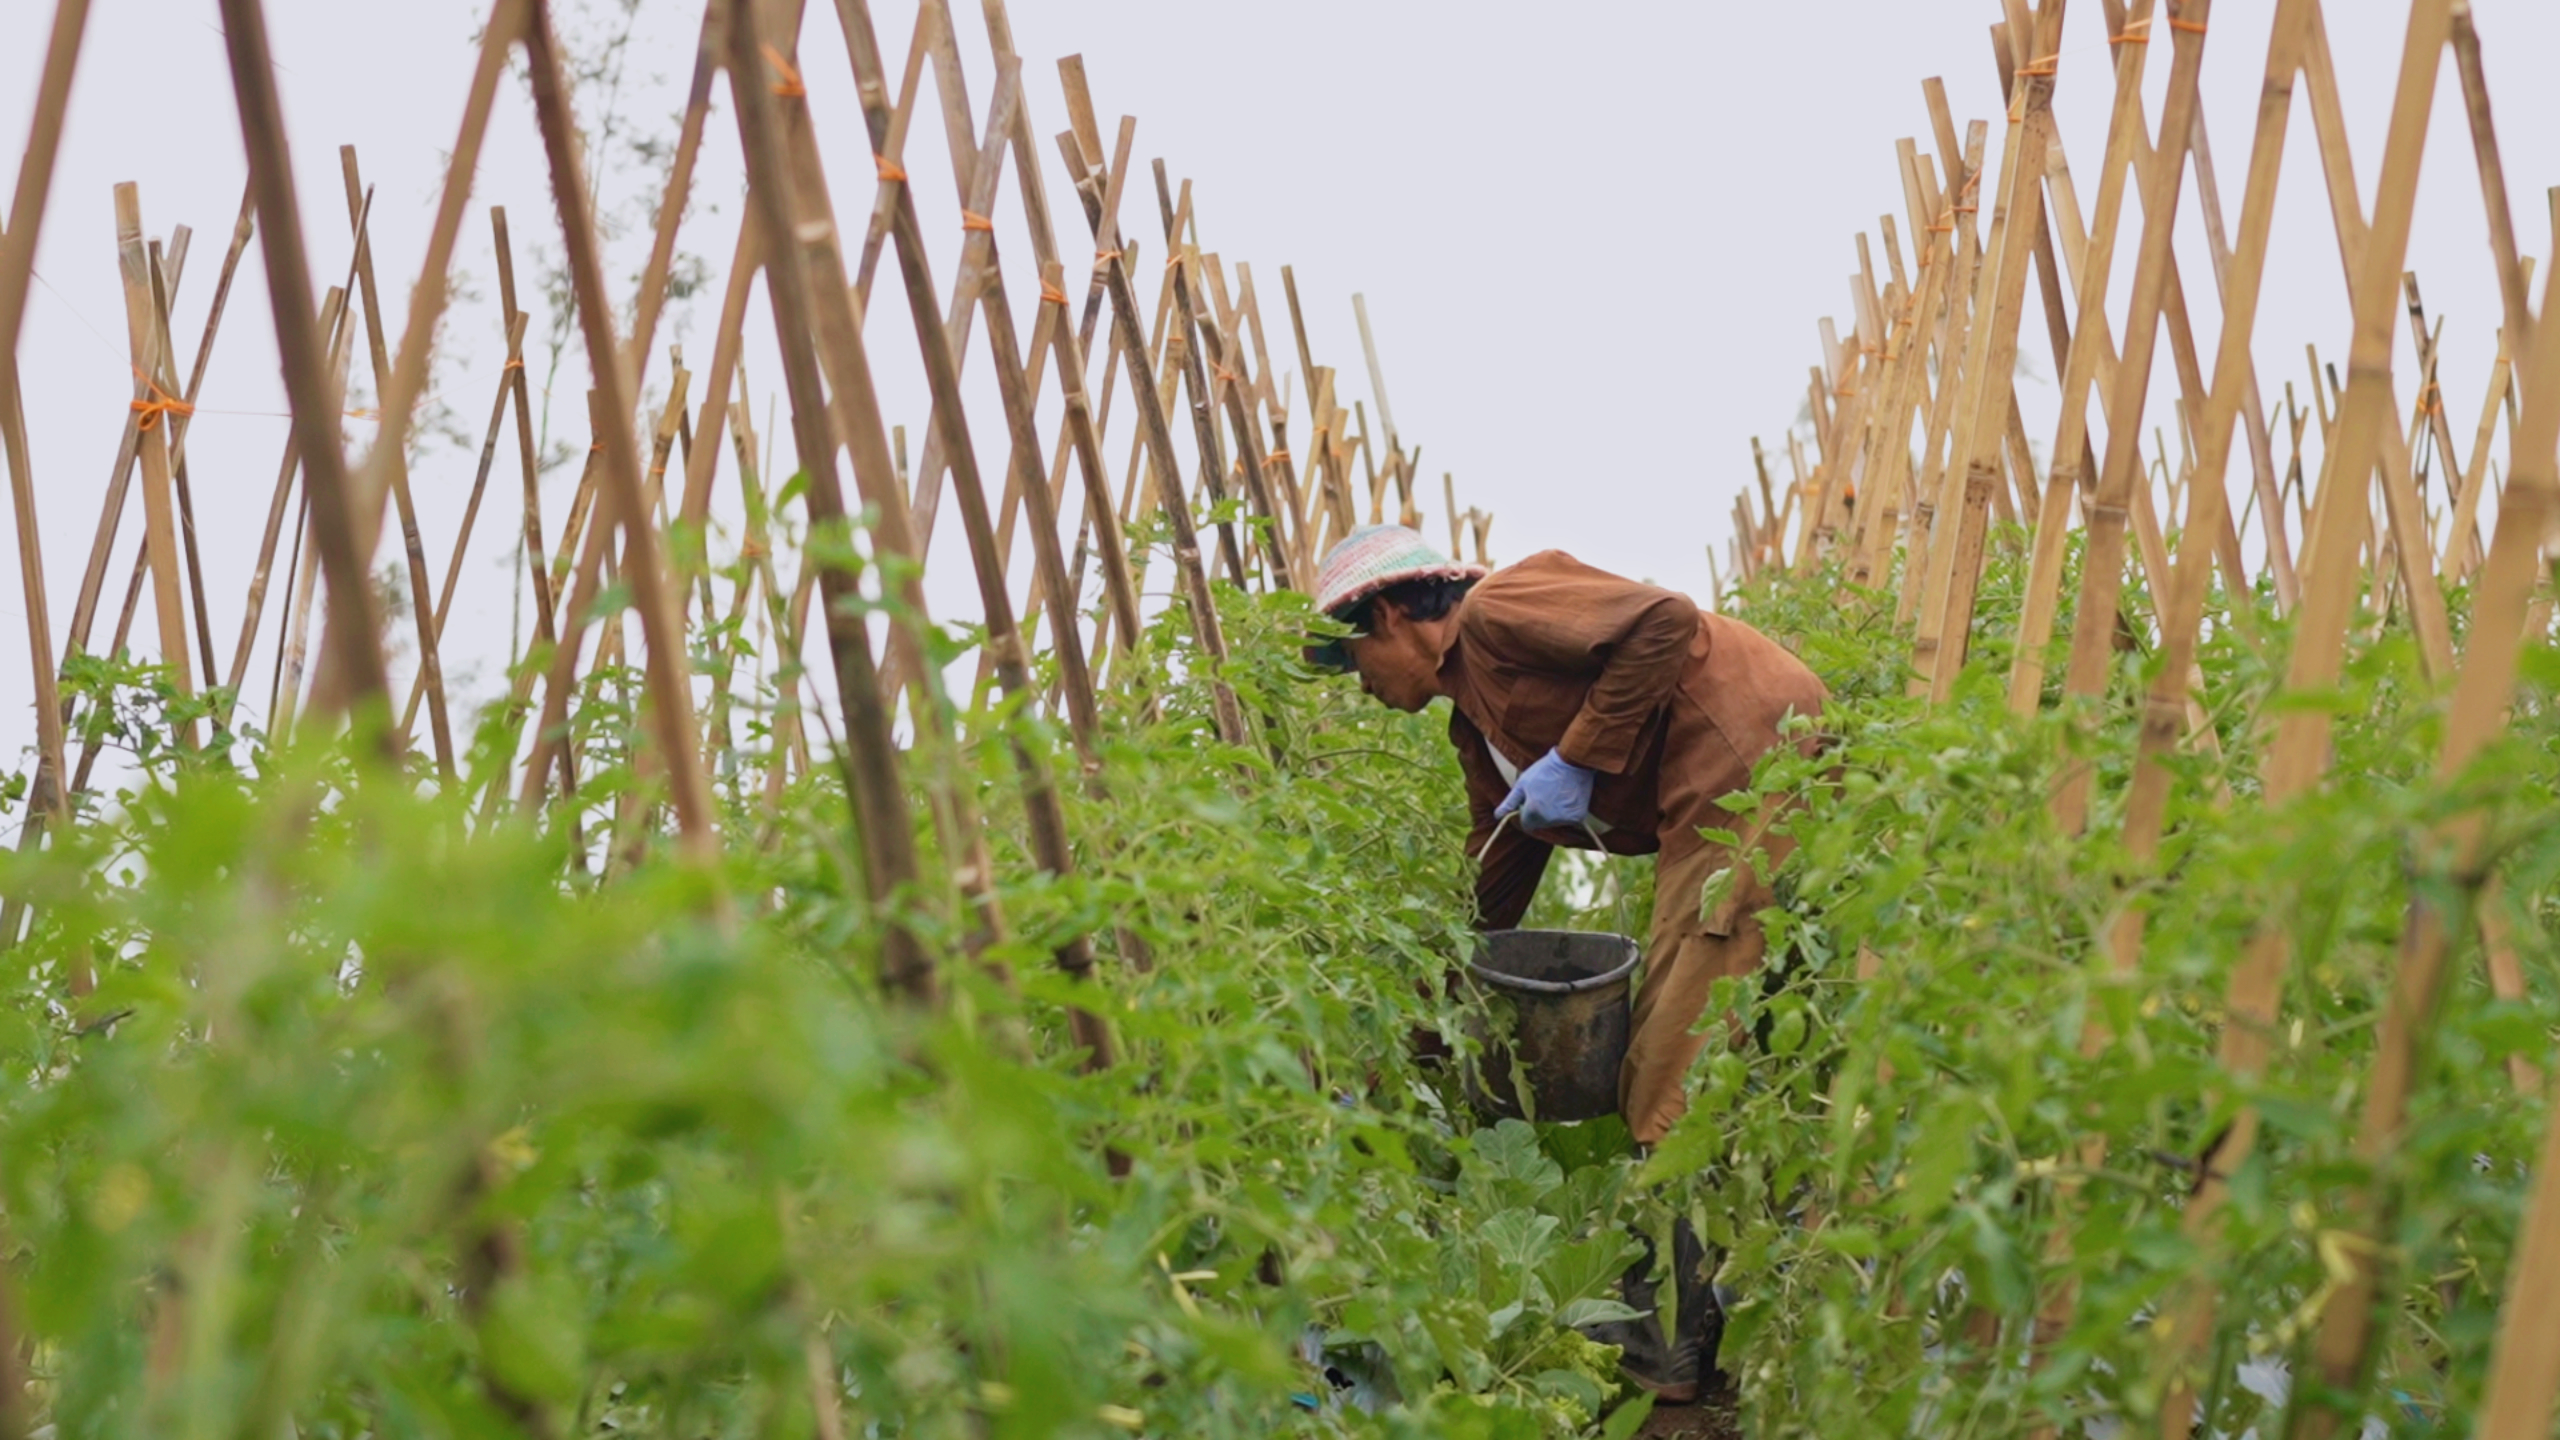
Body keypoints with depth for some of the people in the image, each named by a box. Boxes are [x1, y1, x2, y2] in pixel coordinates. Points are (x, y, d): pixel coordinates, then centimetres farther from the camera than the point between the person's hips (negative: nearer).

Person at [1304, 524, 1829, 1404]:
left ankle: (1672, 1345, -1)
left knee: (1675, 1060, -7)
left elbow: (1668, 624, -16)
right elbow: (1488, 905, 27)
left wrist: (1578, 758, -12)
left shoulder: (1498, 610, -4)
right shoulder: (1476, 725, 23)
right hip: (1712, 809, 10)